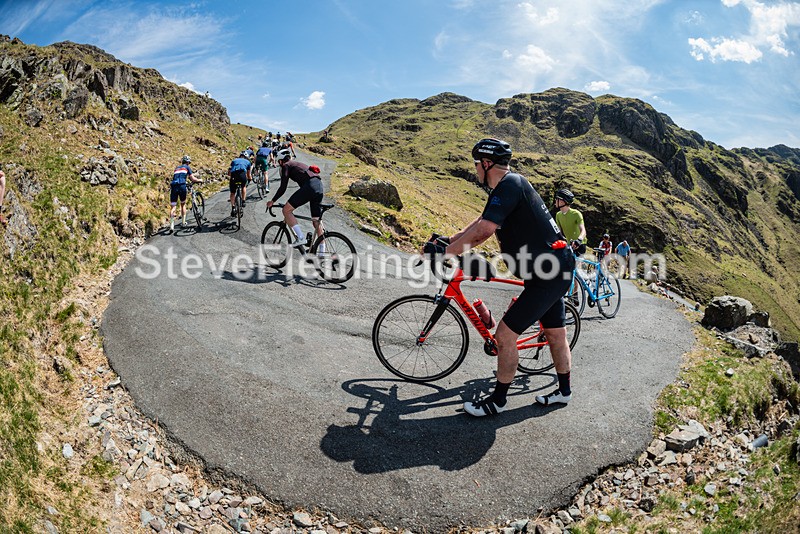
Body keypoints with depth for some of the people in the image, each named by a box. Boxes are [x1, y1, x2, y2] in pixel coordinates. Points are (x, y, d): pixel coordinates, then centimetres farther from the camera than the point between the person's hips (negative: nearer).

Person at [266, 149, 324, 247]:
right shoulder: (298, 164, 35)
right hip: (319, 186, 8)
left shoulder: (286, 166, 10)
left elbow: (283, 188, 1)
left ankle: (301, 238, -9)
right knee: (316, 220, 14)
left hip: (309, 186, -8)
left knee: (286, 210, 0)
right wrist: (294, 203, 47)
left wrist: (272, 201, 13)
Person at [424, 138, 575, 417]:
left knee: (505, 335, -6)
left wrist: (443, 251, -23)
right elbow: (482, 222, 19)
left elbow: (483, 231, -30)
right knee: (556, 334, 21)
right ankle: (564, 391, 38)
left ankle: (498, 401, 8)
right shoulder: (509, 185, 13)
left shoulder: (509, 185, -19)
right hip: (555, 269, 10)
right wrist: (449, 241, 13)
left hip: (547, 275, -10)